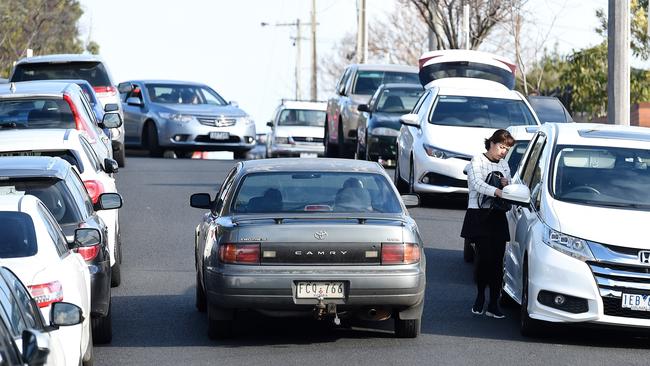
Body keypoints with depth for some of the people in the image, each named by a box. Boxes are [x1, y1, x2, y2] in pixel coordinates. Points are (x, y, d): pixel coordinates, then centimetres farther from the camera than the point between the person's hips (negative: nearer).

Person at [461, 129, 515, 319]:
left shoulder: (504, 165, 20)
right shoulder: (477, 161, 0)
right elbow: (477, 184, -17)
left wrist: (507, 185, -3)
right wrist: (498, 191, -32)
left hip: (498, 217, 5)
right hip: (479, 215, -5)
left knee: (497, 259, -3)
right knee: (485, 255, -13)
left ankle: (493, 304, -2)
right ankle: (480, 297, 5)